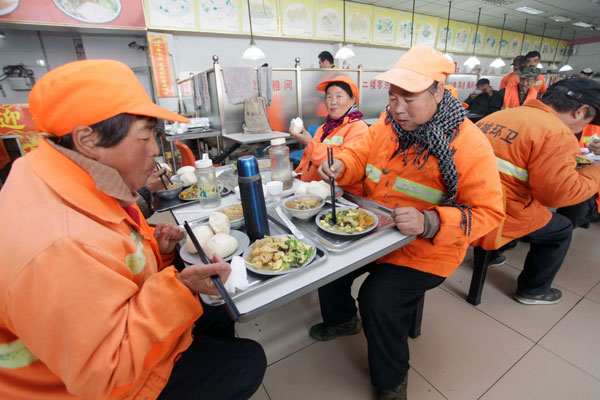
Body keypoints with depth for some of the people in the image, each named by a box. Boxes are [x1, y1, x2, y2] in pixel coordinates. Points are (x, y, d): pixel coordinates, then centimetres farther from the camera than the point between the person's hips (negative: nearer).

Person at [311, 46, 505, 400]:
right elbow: (360, 155, 8)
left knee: (379, 299, -22)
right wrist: (340, 165, -16)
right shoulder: (387, 124, -2)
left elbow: (488, 212, -17)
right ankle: (342, 319, 35)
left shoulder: (470, 145, -18)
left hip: (426, 250, -6)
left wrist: (429, 223, -32)